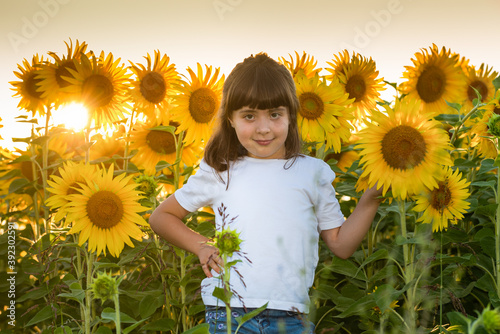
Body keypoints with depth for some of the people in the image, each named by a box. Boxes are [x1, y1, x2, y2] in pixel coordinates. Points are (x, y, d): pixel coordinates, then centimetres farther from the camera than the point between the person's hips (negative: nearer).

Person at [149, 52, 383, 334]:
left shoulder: (313, 172, 10)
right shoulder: (219, 173, 9)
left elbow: (341, 245, 13)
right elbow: (161, 217, 20)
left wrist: (370, 200, 2)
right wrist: (201, 246, 6)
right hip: (228, 310, 0)